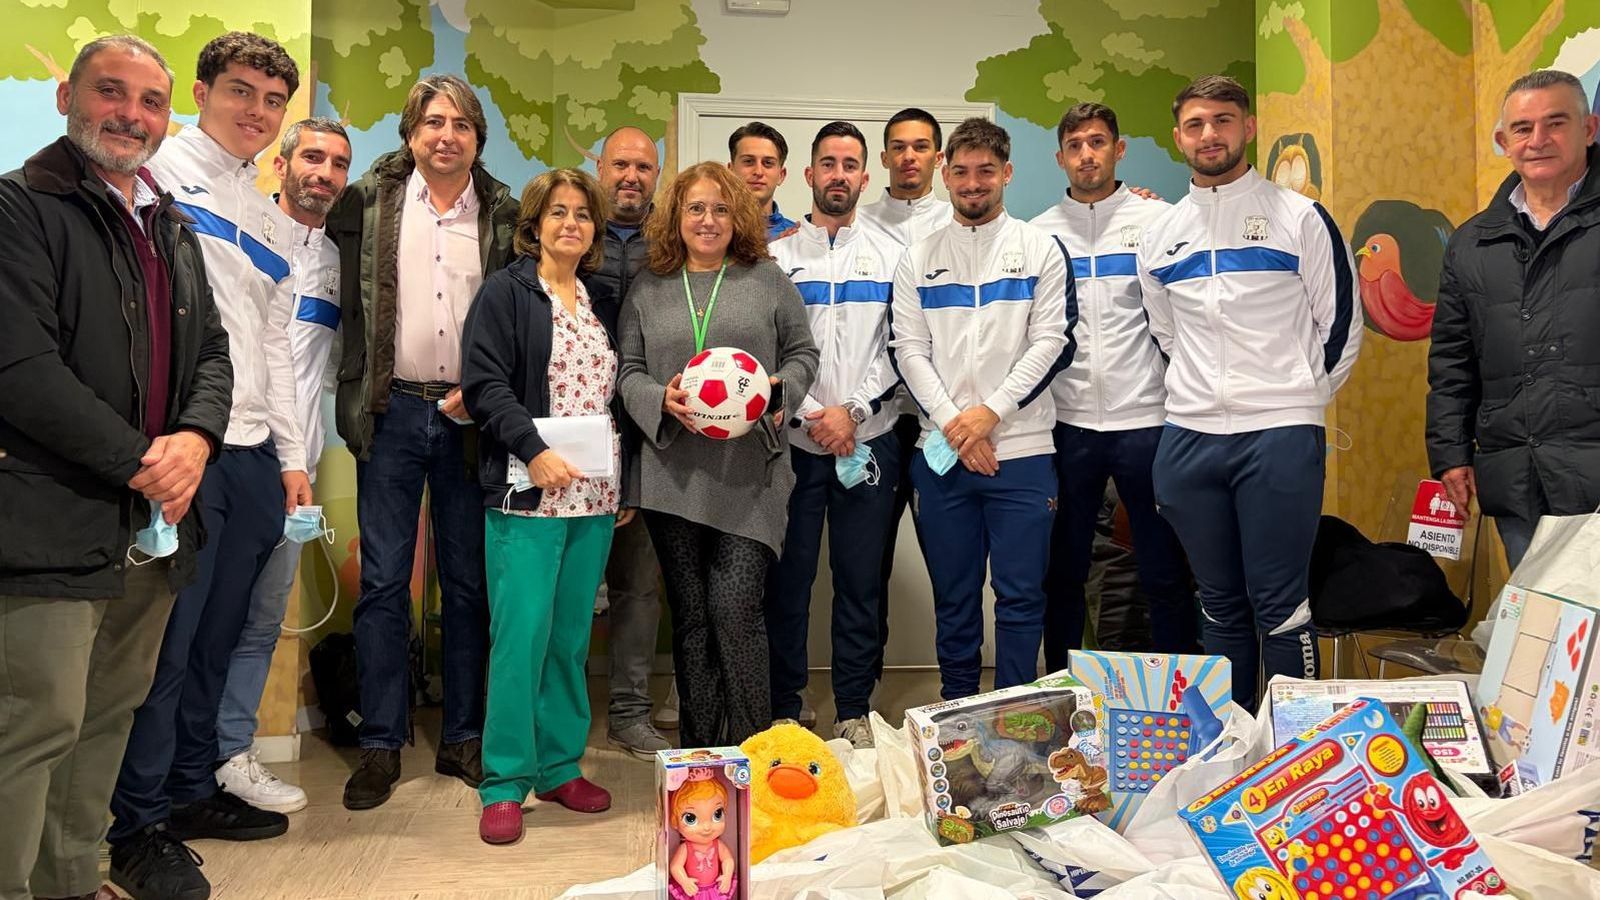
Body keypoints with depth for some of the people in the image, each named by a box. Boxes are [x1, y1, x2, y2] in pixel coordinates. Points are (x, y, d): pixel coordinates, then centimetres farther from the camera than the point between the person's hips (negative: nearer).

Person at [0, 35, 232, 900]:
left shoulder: (174, 228, 17)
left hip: (155, 526, 7)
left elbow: (211, 351, 16)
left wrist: (194, 437, -5)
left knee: (110, 716, 14)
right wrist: (140, 463, -14)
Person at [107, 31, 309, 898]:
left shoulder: (272, 218, 20)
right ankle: (135, 829, 11)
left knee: (215, 637, 14)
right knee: (168, 640, -2)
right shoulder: (160, 171, -1)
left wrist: (291, 454, 16)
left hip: (252, 457, 7)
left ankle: (190, 792, 28)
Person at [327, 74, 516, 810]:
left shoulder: (505, 215, 4)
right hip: (393, 411, 0)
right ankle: (380, 745, 14)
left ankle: (462, 737, 20)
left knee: (468, 581, 8)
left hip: (470, 415, 0)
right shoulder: (369, 201, 4)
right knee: (383, 581, 3)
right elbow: (346, 299, 7)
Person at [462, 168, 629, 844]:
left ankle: (560, 767, 20)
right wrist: (535, 450, -19)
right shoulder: (506, 292, 1)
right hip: (528, 492, -5)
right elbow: (484, 383, -9)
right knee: (521, 633, -6)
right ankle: (505, 783, 5)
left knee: (572, 635, 9)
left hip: (595, 496, 5)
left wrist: (627, 482, 13)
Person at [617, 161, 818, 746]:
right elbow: (629, 371, 10)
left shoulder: (766, 279, 8)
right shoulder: (649, 287, 12)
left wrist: (777, 389, -10)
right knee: (690, 617, 9)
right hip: (674, 475, 2)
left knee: (736, 611, -10)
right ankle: (698, 752, 21)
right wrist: (662, 400, -10)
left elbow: (802, 353, 10)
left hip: (748, 477, -2)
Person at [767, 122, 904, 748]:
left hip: (868, 442, 1)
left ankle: (854, 712, 18)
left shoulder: (890, 257, 8)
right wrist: (807, 414, -10)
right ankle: (784, 710, 16)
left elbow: (899, 350, 1)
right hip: (791, 441, -1)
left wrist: (853, 409, -11)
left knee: (860, 581, 6)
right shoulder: (776, 255, 5)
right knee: (788, 579, 4)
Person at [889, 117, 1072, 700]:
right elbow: (909, 350, 3)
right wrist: (953, 423, -9)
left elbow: (1049, 342, -2)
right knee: (954, 597, 10)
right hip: (941, 455, 2)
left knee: (1021, 596, 1)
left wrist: (990, 411, -12)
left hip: (1022, 450, -2)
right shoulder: (918, 259, 11)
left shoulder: (1041, 249, 6)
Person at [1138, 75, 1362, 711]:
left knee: (1281, 607, -2)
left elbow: (1341, 324, 3)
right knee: (1220, 604, 13)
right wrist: (1198, 393, 14)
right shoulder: (1160, 235, 11)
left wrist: (1299, 398, 4)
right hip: (1188, 438, 4)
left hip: (1279, 437, -4)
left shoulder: (1299, 217, 0)